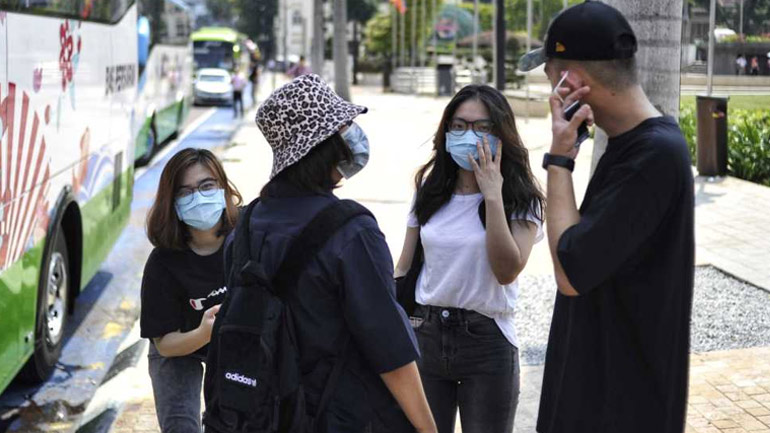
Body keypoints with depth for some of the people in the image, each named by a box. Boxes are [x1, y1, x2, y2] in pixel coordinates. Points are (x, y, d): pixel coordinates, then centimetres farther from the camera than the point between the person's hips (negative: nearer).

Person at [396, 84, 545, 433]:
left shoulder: (521, 199, -5)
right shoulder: (430, 189, 6)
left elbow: (506, 271, -20)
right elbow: (404, 267, 11)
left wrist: (493, 195, -21)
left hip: (486, 340, -3)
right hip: (426, 333, 4)